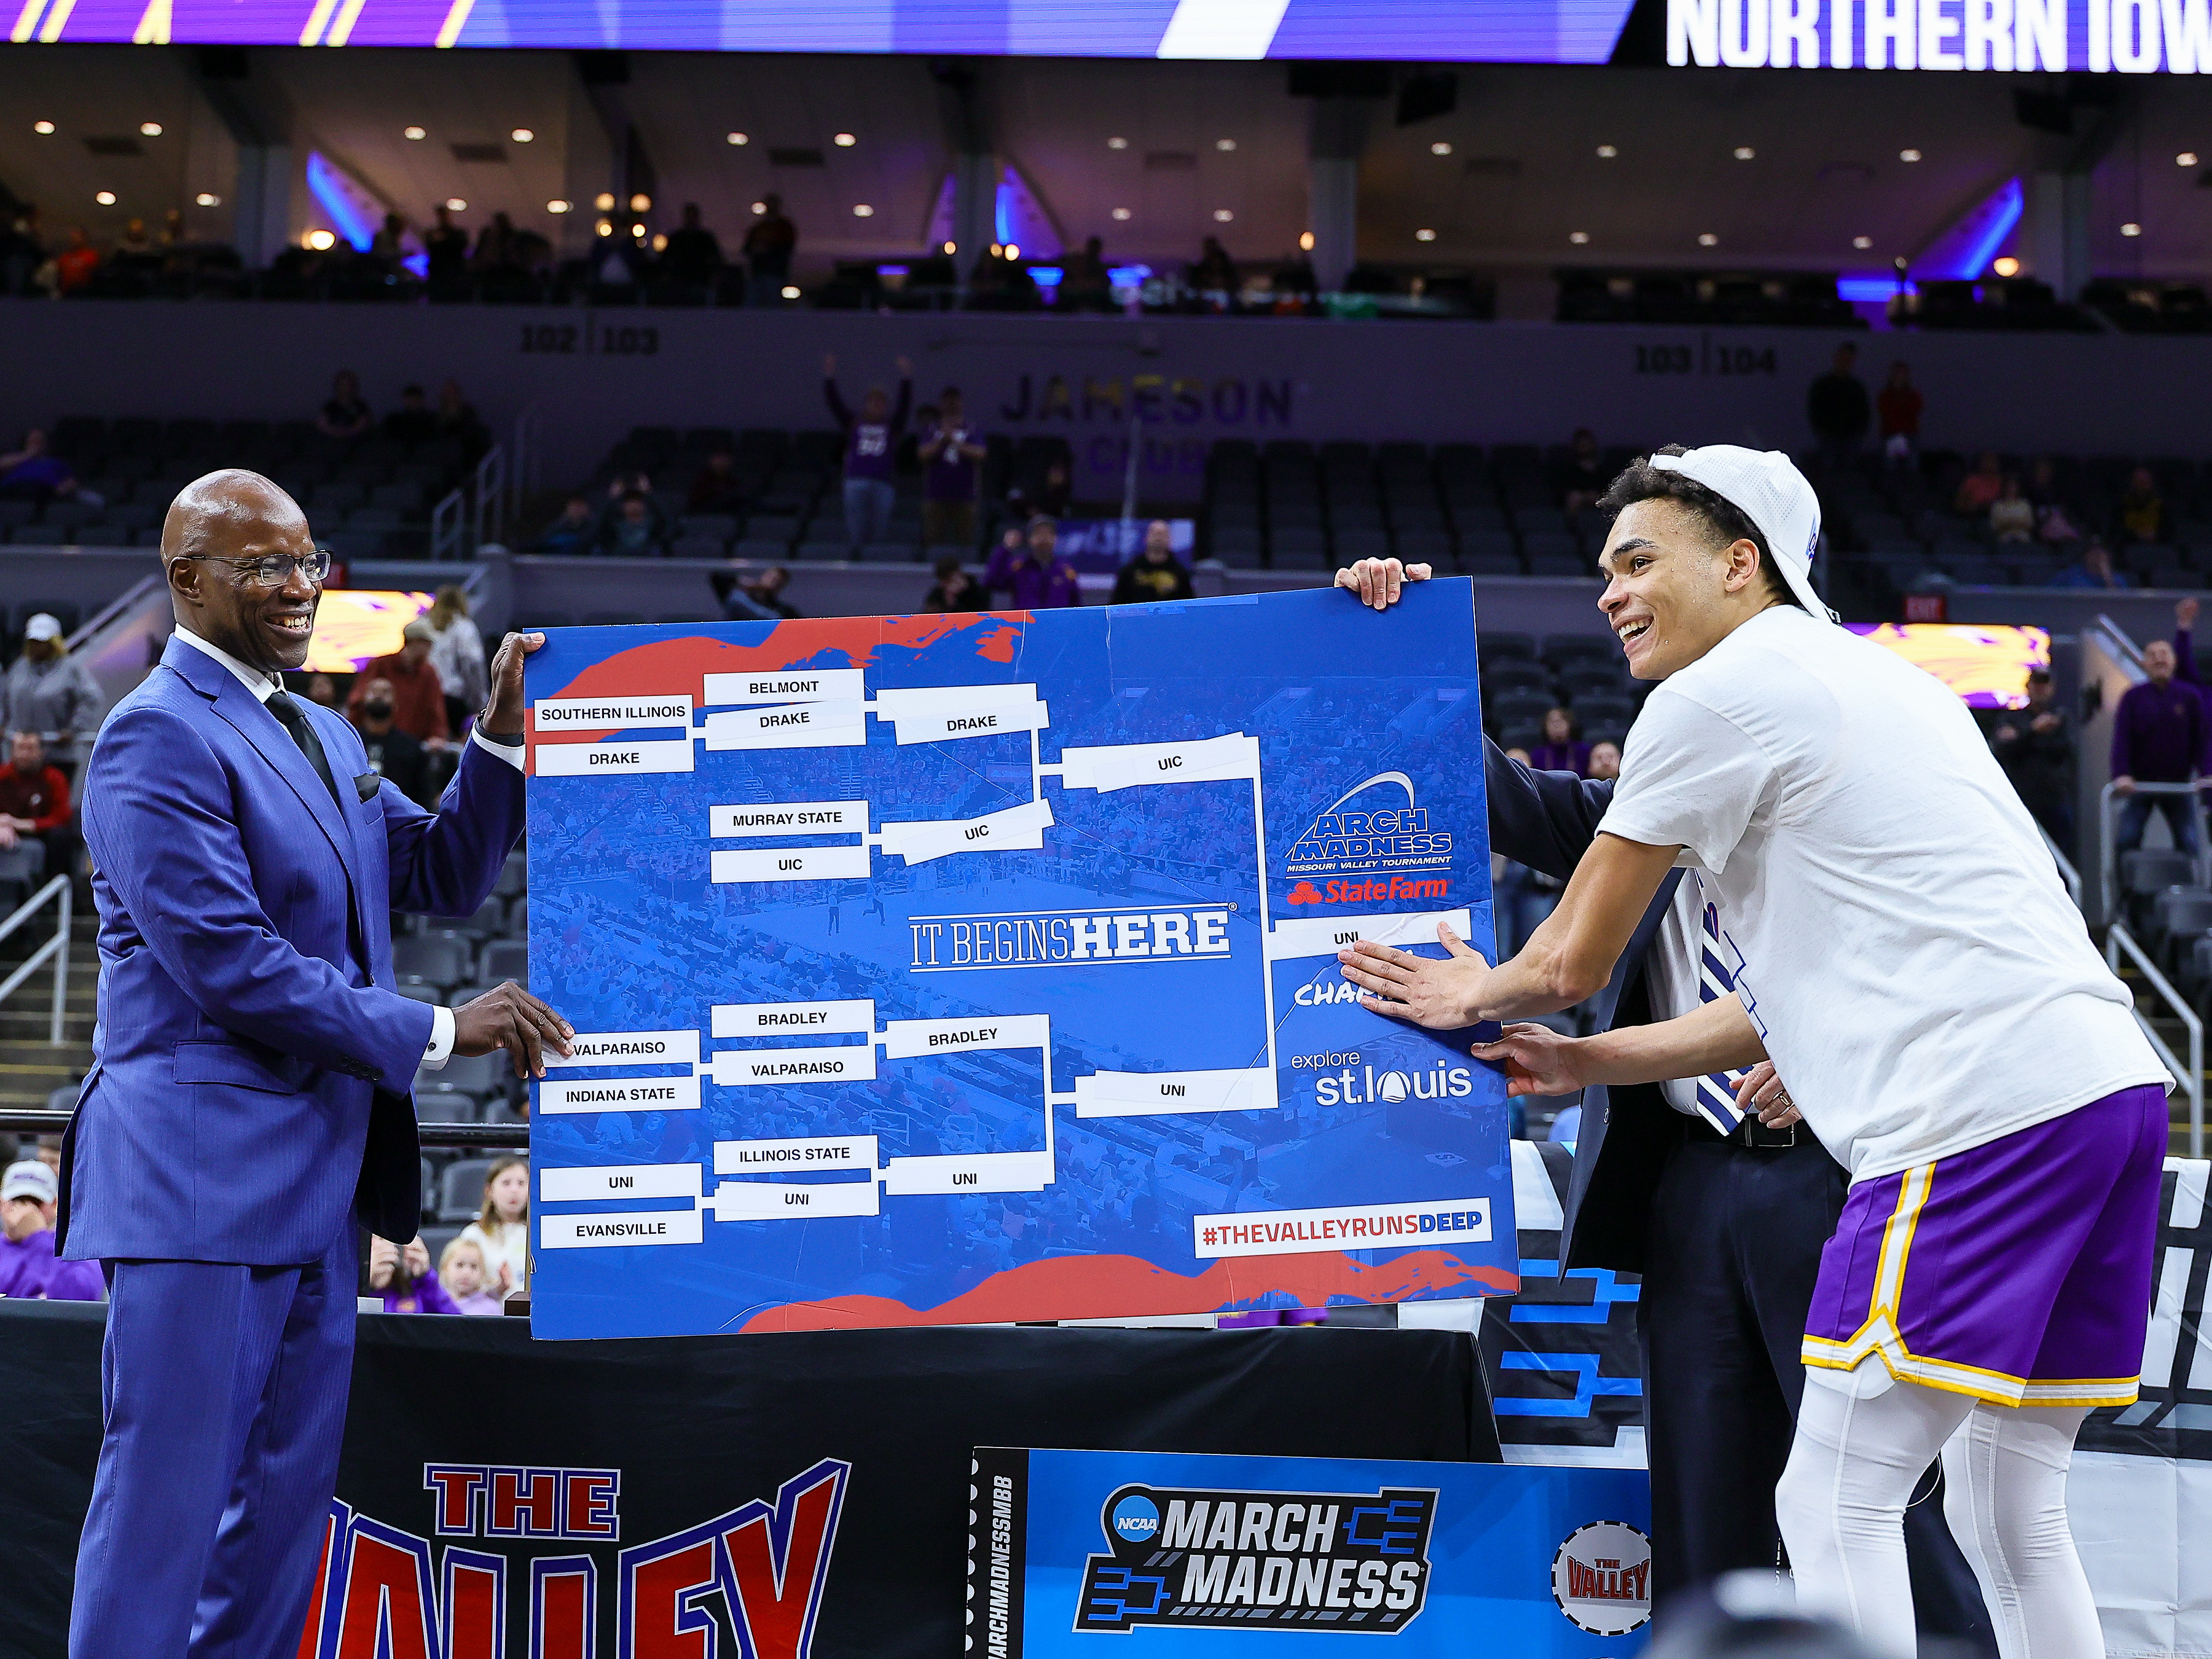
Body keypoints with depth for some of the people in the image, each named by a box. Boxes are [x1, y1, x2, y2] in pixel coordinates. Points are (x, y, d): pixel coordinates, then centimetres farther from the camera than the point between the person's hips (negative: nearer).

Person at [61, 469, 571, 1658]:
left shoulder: (323, 737, 18)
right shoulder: (158, 737, -12)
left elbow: (444, 876, 18)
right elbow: (226, 962, -19)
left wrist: (503, 737, 3)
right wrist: (434, 1032, -16)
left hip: (313, 1177, 9)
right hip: (201, 1175, -9)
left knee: (287, 1496, 13)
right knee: (168, 1495, -5)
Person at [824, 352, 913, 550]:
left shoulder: (892, 427, 14)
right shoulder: (853, 424, 14)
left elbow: (905, 404, 5)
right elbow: (834, 403, 8)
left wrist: (906, 378, -7)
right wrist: (829, 376, -2)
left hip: (883, 485, 0)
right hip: (856, 482, 0)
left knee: (878, 533, 0)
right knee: (856, 534, -3)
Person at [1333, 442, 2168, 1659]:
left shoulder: (1719, 694, -2)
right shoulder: (1869, 677, 26)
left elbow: (1570, 961, 4)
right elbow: (1811, 987, 27)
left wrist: (1474, 994, 26)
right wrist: (1584, 1065, 30)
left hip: (1983, 1106, -9)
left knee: (1835, 1504, -3)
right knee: (2007, 1514, 14)